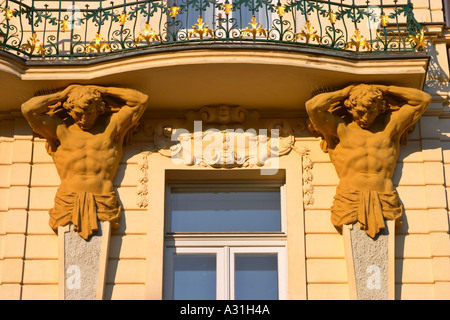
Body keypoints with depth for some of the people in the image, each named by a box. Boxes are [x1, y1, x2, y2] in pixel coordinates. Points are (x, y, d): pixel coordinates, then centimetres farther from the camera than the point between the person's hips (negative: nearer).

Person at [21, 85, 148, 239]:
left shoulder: (111, 125, 13)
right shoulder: (61, 129, 12)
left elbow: (142, 99, 10)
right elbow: (28, 108, 3)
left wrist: (101, 91, 11)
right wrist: (62, 95, 10)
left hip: (103, 201, 0)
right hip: (68, 200, 0)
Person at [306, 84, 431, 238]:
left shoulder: (390, 124, 18)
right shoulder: (340, 127, 11)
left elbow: (424, 99, 17)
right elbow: (312, 106, -5)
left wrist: (383, 89, 16)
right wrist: (344, 92, 9)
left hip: (384, 200, 1)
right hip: (350, 195, -1)